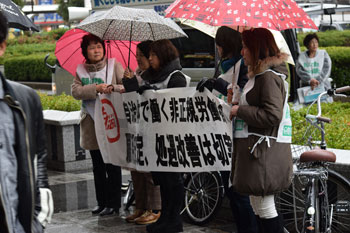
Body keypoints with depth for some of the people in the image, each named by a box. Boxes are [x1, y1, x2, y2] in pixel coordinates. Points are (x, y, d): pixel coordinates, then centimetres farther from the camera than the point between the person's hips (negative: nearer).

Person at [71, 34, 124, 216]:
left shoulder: (114, 65, 0)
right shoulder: (81, 70, 7)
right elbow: (75, 91, -8)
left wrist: (114, 88, -27)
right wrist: (96, 88, -23)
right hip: (91, 124, 4)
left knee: (112, 165, -2)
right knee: (98, 166, 12)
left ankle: (113, 203, 6)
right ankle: (101, 201, 22)